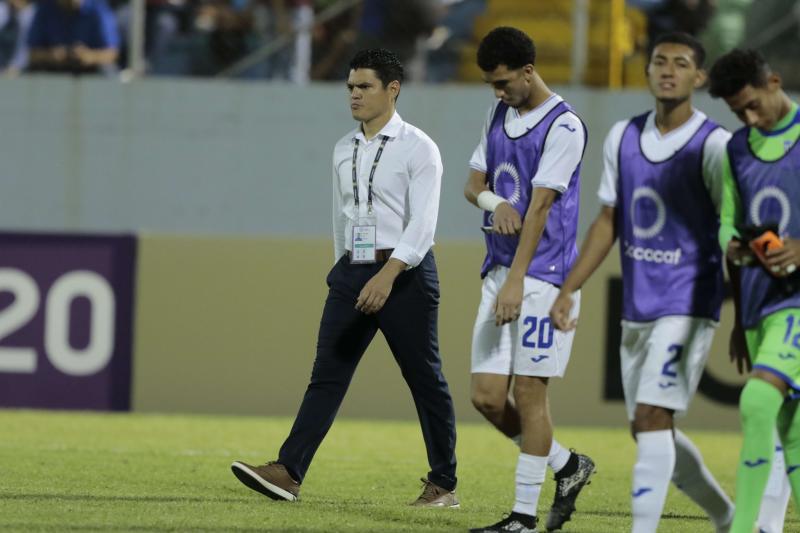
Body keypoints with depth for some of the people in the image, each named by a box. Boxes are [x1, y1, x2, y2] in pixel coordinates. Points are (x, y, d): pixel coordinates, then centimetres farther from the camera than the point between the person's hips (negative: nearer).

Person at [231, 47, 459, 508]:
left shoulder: (418, 148, -7)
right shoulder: (344, 150, 13)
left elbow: (423, 223, -17)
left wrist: (388, 275, -28)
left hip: (404, 272, -6)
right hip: (352, 273, 6)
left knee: (425, 380, 2)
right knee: (327, 373, -5)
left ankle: (443, 485, 12)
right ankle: (288, 474, -15)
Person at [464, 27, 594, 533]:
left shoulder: (564, 126, -11)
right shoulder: (498, 116, 14)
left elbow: (540, 206, -16)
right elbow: (474, 183, 18)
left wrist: (515, 282, -20)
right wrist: (492, 201, -7)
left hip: (542, 276, -8)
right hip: (498, 272, 8)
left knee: (529, 393, -6)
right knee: (487, 396, 3)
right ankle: (568, 466, 23)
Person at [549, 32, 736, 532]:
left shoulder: (712, 144, -9)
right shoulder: (623, 138, 9)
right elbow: (609, 221, 17)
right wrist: (569, 290, 11)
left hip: (687, 308, -7)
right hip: (637, 309, 7)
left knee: (651, 418, -17)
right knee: (653, 430, 11)